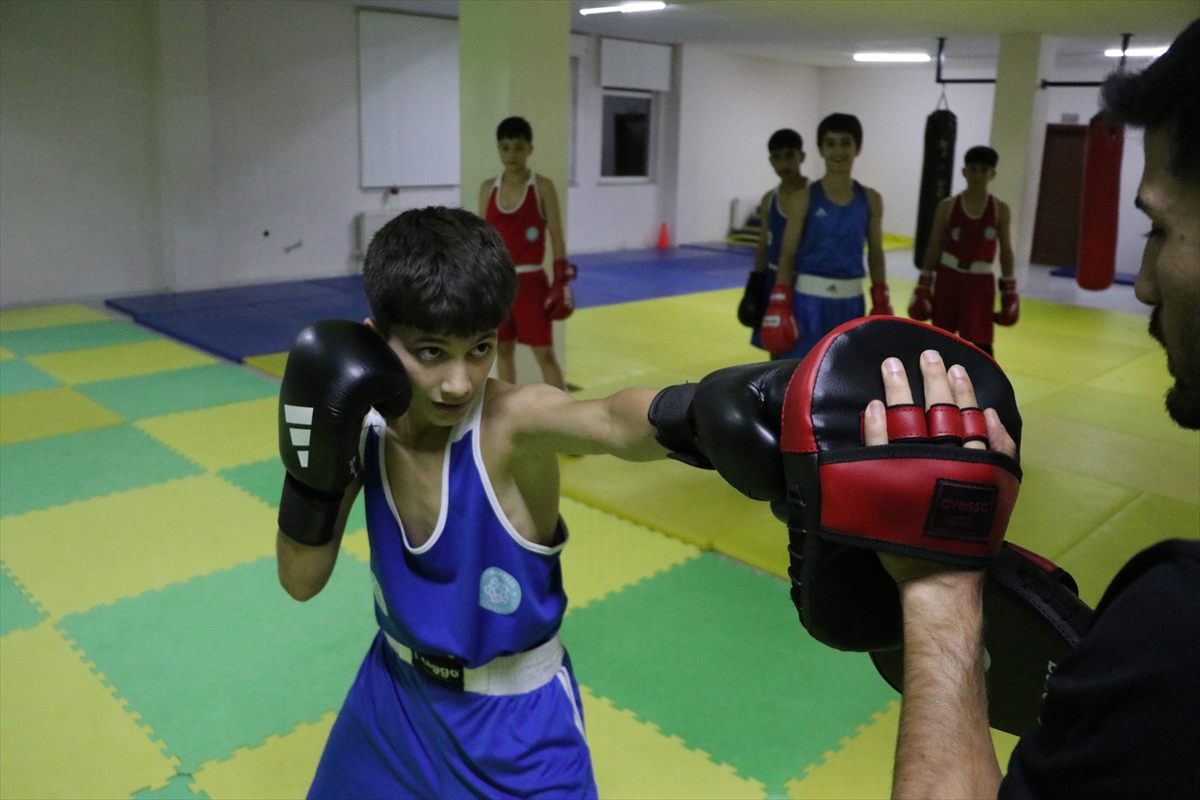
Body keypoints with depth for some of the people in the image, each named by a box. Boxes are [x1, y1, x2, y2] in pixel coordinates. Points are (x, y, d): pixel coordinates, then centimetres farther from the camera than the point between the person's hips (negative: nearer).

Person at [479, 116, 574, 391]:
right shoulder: (488, 189, 6)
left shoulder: (542, 187, -5)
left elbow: (556, 236, -6)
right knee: (503, 350, 12)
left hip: (530, 281, -4)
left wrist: (562, 280, -13)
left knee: (545, 353, -3)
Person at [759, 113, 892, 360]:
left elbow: (875, 255, 10)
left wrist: (881, 304, 6)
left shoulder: (870, 200, 4)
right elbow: (787, 255, -4)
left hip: (850, 302, 3)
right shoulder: (804, 198, -5)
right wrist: (779, 304, -10)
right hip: (809, 299, -3)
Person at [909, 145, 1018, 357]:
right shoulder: (947, 206, -2)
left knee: (981, 343, -6)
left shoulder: (1000, 210, -1)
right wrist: (923, 286, -1)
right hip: (948, 277, 1)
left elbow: (1005, 250, 4)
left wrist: (1009, 291, 2)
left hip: (980, 281, -1)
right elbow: (934, 248, 2)